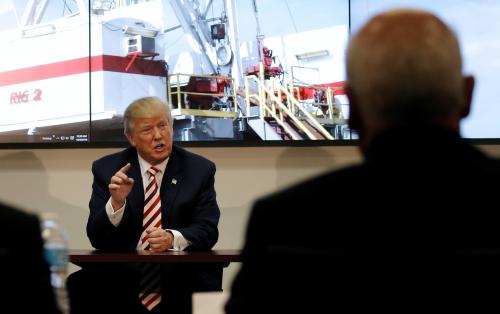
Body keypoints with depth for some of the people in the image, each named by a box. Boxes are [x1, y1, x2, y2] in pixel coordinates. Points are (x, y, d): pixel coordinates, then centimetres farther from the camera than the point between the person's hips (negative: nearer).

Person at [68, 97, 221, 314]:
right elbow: (97, 238, 0)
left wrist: (173, 238, -23)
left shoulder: (200, 170, 5)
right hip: (123, 270, 0)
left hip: (181, 273, 0)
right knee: (78, 286, -28)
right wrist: (117, 203, -20)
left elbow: (207, 230, -2)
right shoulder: (107, 169, 5)